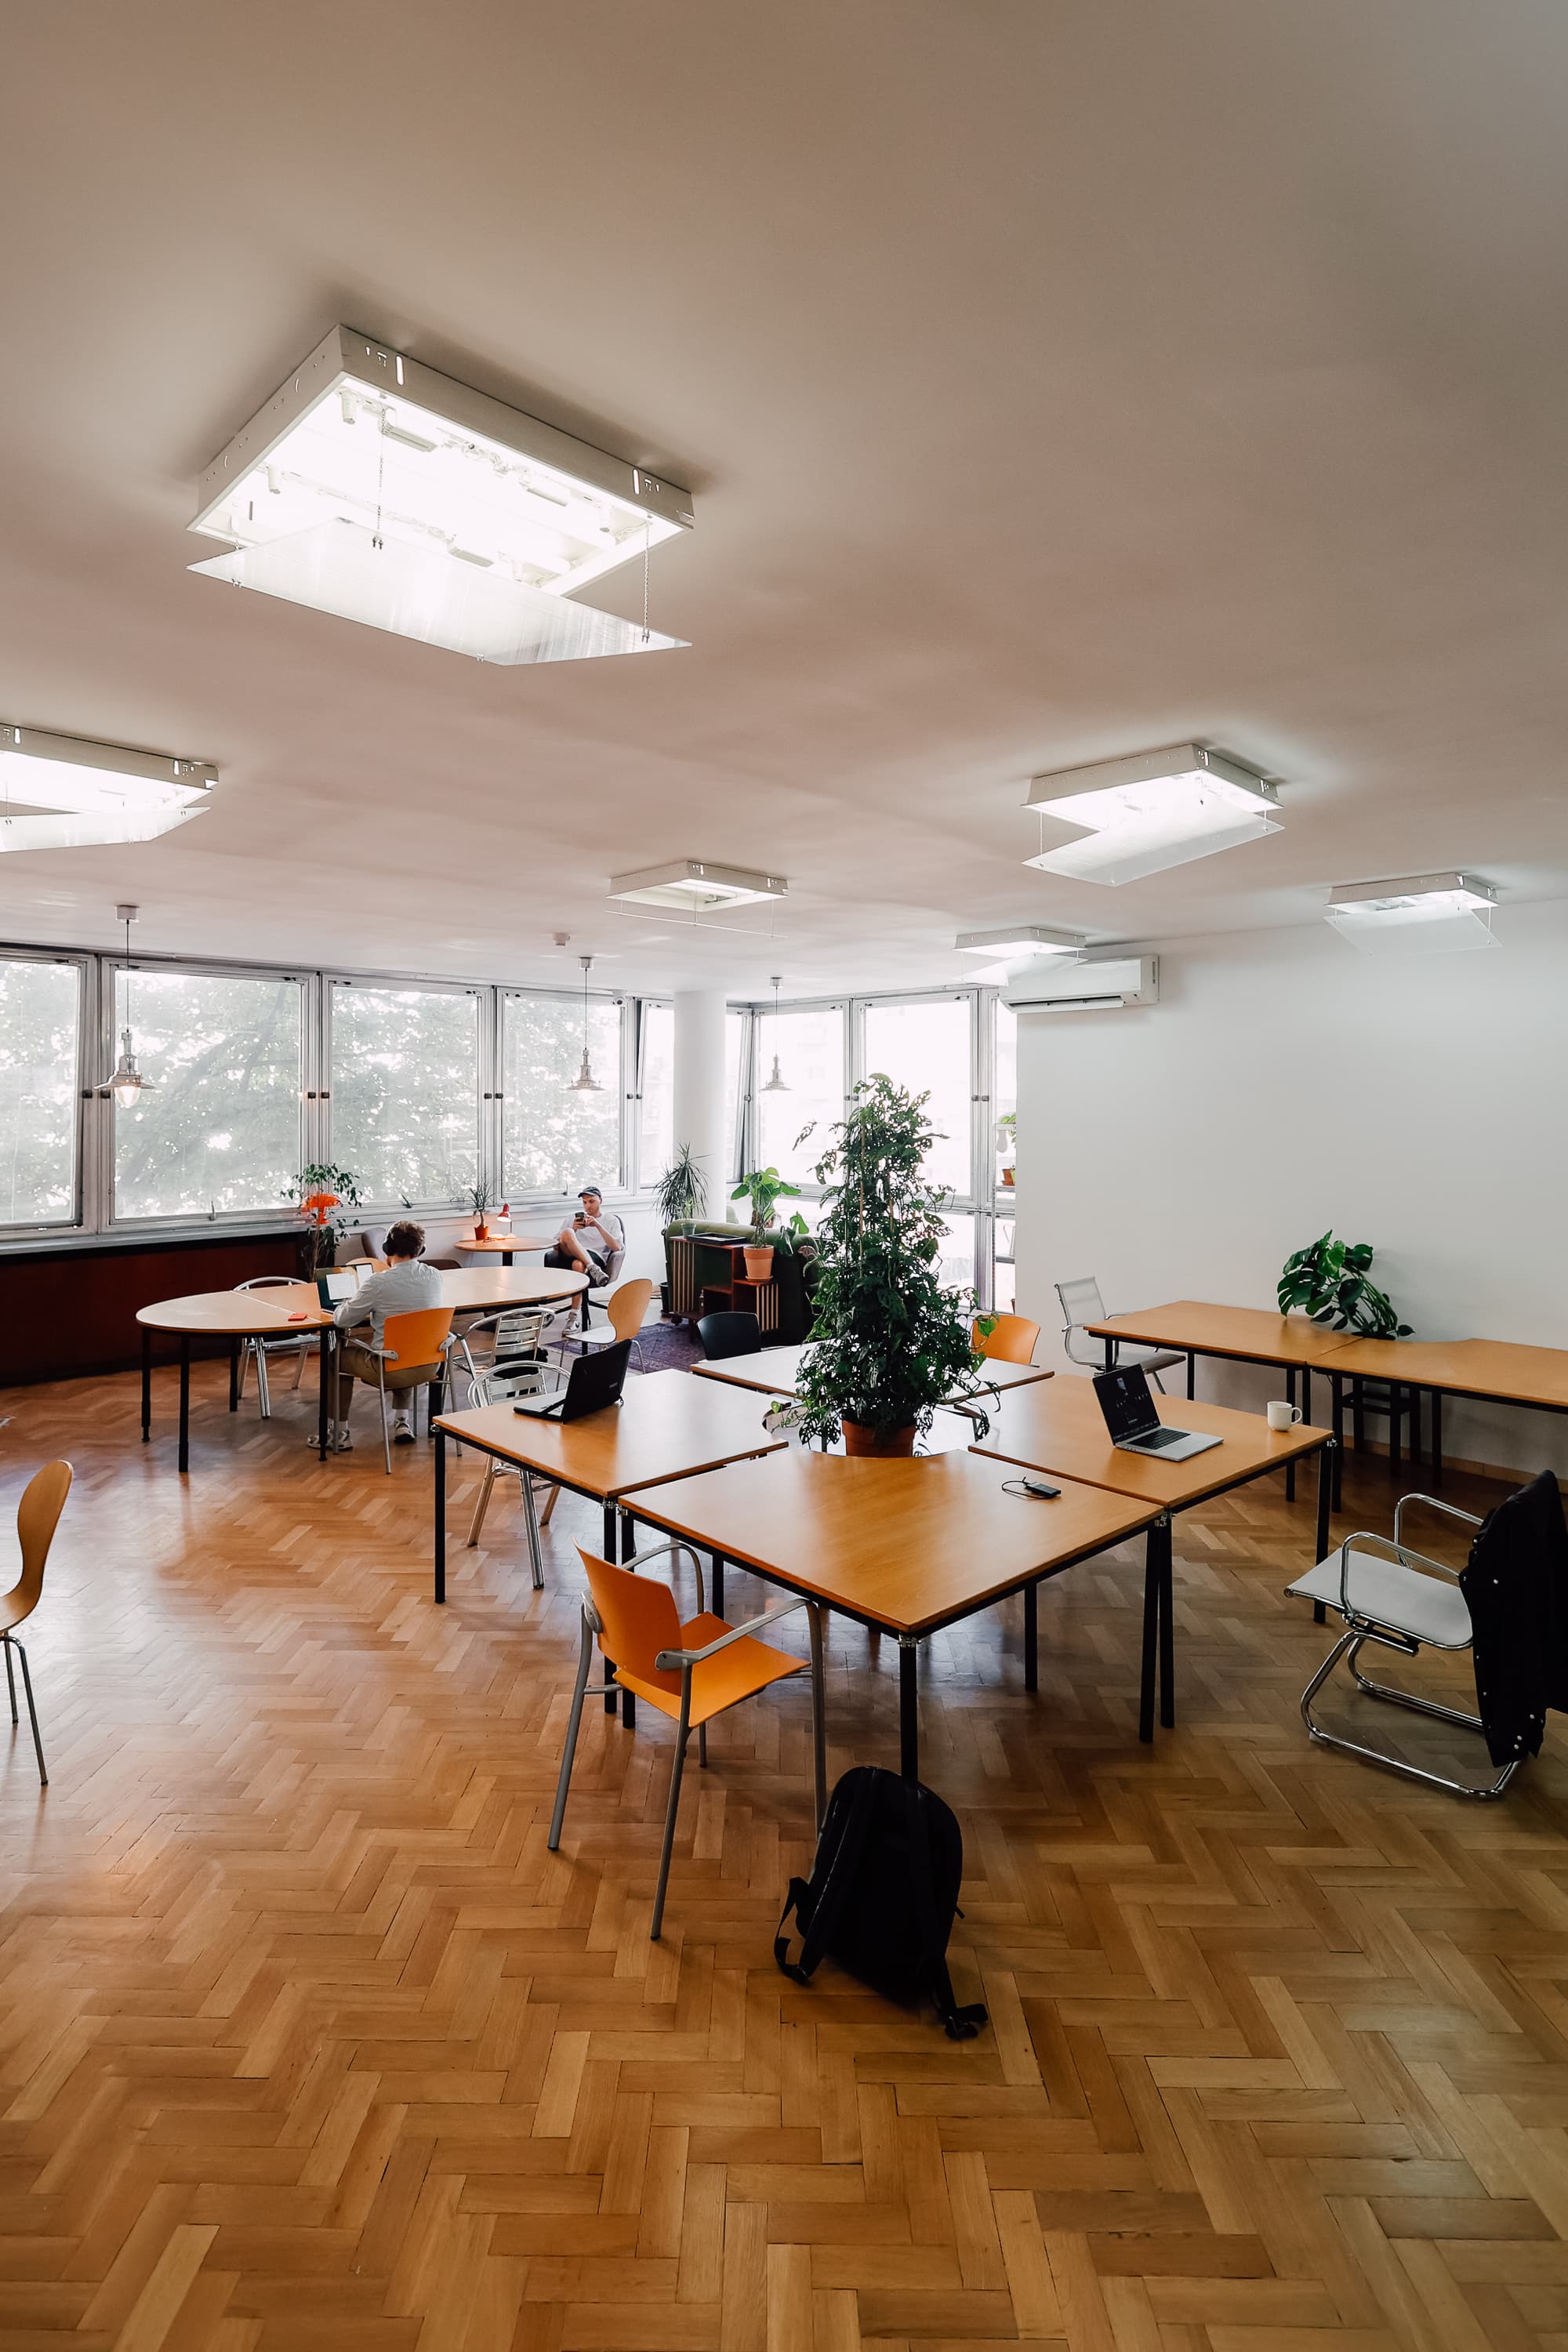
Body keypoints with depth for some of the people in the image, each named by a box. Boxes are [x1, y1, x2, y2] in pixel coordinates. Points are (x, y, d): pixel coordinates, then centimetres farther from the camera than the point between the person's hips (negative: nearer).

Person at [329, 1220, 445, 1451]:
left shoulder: (378, 1283, -19)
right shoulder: (434, 1276, -3)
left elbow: (341, 1320, -7)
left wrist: (349, 1304, 15)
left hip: (392, 1371, -5)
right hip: (429, 1366, 5)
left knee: (339, 1356, 21)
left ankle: (340, 1434, 27)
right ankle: (403, 1422, 36)